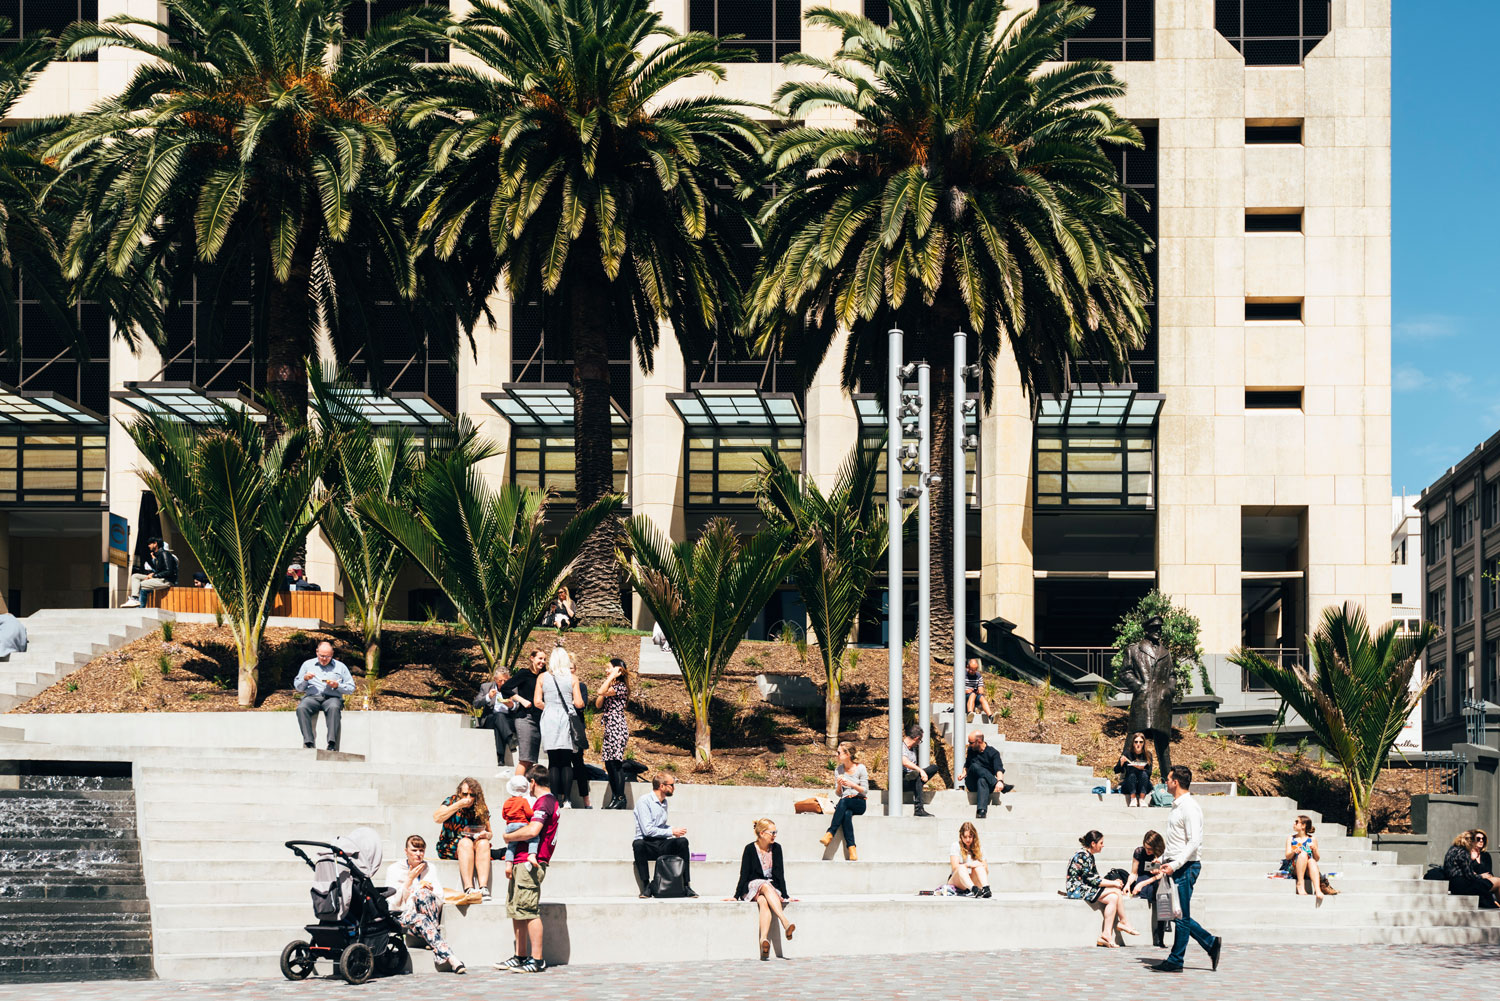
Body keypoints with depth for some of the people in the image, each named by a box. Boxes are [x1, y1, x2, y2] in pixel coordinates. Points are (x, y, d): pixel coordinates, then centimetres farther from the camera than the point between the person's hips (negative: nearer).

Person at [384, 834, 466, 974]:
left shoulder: (429, 868, 13)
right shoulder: (394, 869, 2)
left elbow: (439, 898, 7)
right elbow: (395, 903, -7)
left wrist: (429, 889, -14)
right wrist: (409, 879, -13)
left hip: (428, 914, 2)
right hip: (403, 915, -2)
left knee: (423, 893, -32)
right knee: (421, 920, -38)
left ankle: (433, 942, -32)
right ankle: (450, 958, -50)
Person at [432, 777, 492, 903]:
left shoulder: (482, 808, 6)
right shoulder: (452, 802, -2)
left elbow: (490, 832, 12)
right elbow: (437, 818, -19)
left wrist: (487, 835, -13)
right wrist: (458, 805, -23)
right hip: (448, 847, -3)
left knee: (483, 843, -29)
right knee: (466, 843, -34)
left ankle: (483, 887, -43)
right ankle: (468, 889, -46)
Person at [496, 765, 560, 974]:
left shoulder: (543, 802, -11)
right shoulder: (551, 801, 21)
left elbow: (532, 831, -23)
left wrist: (508, 837, -7)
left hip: (529, 863, -11)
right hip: (521, 862, 11)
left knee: (529, 911, -11)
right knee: (515, 910, 14)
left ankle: (537, 959, -11)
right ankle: (521, 956, 19)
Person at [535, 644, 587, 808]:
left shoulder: (542, 677, 4)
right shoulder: (573, 678, 0)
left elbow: (537, 702, 1)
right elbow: (579, 703, -3)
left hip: (549, 719, 1)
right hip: (567, 719, -1)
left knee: (553, 762, 3)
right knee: (567, 762, 2)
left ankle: (555, 799, -2)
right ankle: (565, 799, -4)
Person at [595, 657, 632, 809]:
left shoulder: (621, 687, -8)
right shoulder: (610, 687, 19)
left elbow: (600, 691, -20)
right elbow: (598, 704, 13)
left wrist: (612, 676, -15)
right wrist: (604, 694, -2)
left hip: (617, 727, -9)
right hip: (609, 727, 9)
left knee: (616, 762, -12)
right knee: (609, 764, 6)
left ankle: (620, 798, -11)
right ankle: (614, 798, 9)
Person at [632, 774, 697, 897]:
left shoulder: (664, 802, 17)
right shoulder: (644, 801, -8)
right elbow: (647, 830, -17)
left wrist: (674, 829, 6)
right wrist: (671, 832, -13)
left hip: (661, 845, 6)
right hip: (647, 844, -6)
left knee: (682, 841, -21)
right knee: (638, 844, -39)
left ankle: (686, 885, -21)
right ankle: (646, 885, -30)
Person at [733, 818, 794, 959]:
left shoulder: (776, 848, 5)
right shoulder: (750, 849, -3)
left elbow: (779, 874, 6)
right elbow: (744, 874, -3)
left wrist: (785, 895, 0)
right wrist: (736, 896, -8)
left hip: (773, 888, 2)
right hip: (752, 887, -2)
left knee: (764, 902, -34)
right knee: (766, 886, -37)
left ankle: (764, 939, -56)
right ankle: (785, 922, -53)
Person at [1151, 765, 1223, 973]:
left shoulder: (1189, 807, -15)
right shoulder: (1177, 806, 16)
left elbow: (1194, 841, -21)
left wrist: (1174, 865, -25)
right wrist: (1163, 861, 20)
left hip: (1186, 867, -10)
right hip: (1176, 867, 10)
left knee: (1181, 915, -3)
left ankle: (1176, 961, 3)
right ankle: (1211, 943, 17)